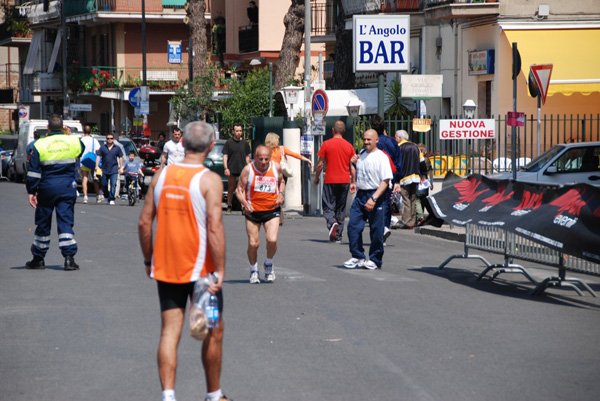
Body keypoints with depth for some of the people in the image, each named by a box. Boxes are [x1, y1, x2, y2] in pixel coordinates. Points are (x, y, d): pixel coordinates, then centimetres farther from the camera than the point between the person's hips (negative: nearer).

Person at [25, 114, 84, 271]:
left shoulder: (40, 145, -6)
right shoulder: (73, 142, -1)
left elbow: (33, 172, -6)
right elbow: (82, 149, 24)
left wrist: (31, 192, 0)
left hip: (47, 187, -1)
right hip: (67, 187, 1)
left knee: (43, 223, 10)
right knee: (66, 222, 0)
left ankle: (38, 259, 19)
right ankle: (69, 258, -11)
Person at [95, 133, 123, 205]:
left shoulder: (117, 148, 7)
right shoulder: (102, 147, 7)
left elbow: (120, 158, 11)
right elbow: (98, 157, 4)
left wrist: (121, 167, 4)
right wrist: (97, 166, -7)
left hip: (114, 170, -1)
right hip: (104, 169, 1)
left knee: (113, 184, -11)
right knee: (104, 185, 7)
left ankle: (111, 199, -8)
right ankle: (106, 197, 28)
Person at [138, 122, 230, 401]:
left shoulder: (162, 175, 2)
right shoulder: (209, 180, -12)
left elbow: (144, 222, 4)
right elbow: (214, 228, -20)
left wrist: (148, 260, 15)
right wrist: (220, 270, -16)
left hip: (165, 269, 4)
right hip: (200, 269, -4)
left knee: (170, 331, 4)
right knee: (213, 332, 12)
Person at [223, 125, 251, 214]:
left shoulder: (244, 143, 8)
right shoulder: (229, 142, 2)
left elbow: (247, 157, 13)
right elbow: (225, 156, 1)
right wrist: (226, 168, -9)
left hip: (243, 170, 1)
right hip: (232, 170, -1)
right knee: (231, 189, 6)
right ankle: (229, 207, 16)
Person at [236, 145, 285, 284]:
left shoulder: (276, 167, -1)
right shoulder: (248, 170, -8)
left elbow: (281, 182, 19)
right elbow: (239, 190, -3)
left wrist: (281, 194, -1)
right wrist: (245, 203, -20)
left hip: (272, 210, 1)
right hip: (253, 211, -1)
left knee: (272, 240, -17)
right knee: (253, 243, -1)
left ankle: (269, 265, 12)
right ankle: (253, 271, 24)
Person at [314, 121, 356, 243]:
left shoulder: (326, 144, -3)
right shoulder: (349, 146, 4)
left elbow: (320, 164, -2)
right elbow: (352, 167, 6)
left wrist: (316, 177, 12)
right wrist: (354, 182, 14)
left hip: (330, 180, -3)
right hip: (345, 181, 3)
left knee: (328, 206, 2)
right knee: (341, 209, 11)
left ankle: (332, 222, -29)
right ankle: (338, 236, 12)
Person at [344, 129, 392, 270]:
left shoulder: (382, 157, -10)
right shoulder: (361, 154, 11)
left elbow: (385, 181, -16)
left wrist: (374, 198, -23)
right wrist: (355, 183, 9)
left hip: (376, 196, -6)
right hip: (360, 195, 7)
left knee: (376, 230, 0)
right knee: (353, 225, 0)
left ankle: (375, 260, 12)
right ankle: (357, 257, 9)